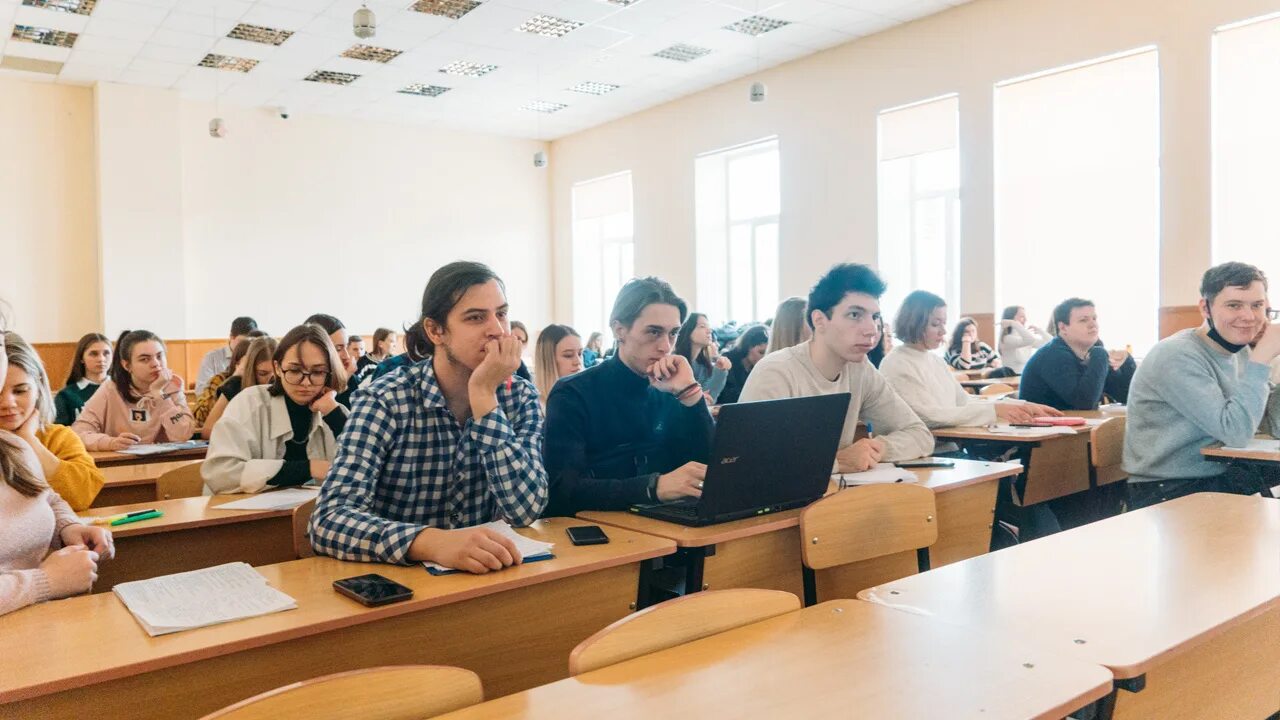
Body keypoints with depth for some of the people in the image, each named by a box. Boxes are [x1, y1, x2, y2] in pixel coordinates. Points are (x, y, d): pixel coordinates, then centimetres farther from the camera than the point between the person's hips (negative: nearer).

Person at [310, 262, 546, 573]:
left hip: (484, 575, 1)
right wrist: (432, 542, -37)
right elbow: (330, 520, -22)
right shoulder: (386, 400, -12)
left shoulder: (521, 397, -3)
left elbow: (526, 510, -14)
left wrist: (485, 396, -19)